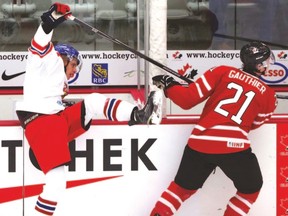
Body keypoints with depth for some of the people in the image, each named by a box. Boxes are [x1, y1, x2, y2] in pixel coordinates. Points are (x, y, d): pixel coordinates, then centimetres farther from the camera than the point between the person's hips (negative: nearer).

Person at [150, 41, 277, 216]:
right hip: (234, 146, -2)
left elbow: (188, 99, 3)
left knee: (183, 187, 24)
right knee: (251, 189, 24)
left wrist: (168, 85, 20)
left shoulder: (223, 71, 9)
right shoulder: (268, 95, 10)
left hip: (200, 142, 2)